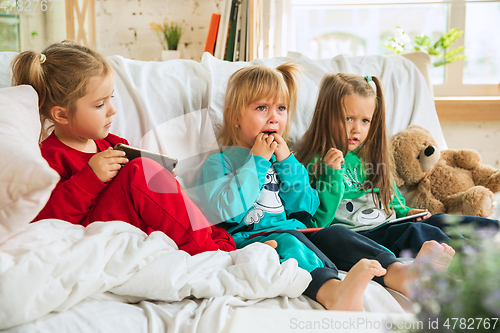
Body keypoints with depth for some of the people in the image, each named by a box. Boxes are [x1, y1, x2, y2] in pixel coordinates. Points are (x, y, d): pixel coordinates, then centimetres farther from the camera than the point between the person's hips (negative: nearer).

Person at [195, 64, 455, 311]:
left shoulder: (281, 158, 25)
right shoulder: (218, 163, 6)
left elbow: (304, 210, 14)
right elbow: (226, 210, -14)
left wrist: (287, 163, 4)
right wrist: (257, 160, -9)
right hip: (252, 239, -6)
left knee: (335, 233, -19)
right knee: (287, 240, -35)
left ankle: (400, 273, -40)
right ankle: (332, 290, -64)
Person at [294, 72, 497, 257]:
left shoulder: (369, 157, 18)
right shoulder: (315, 165, -7)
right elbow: (317, 224, -15)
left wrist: (405, 212, 8)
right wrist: (332, 175, -20)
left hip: (391, 225, 8)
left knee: (441, 221, -12)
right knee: (416, 233, -28)